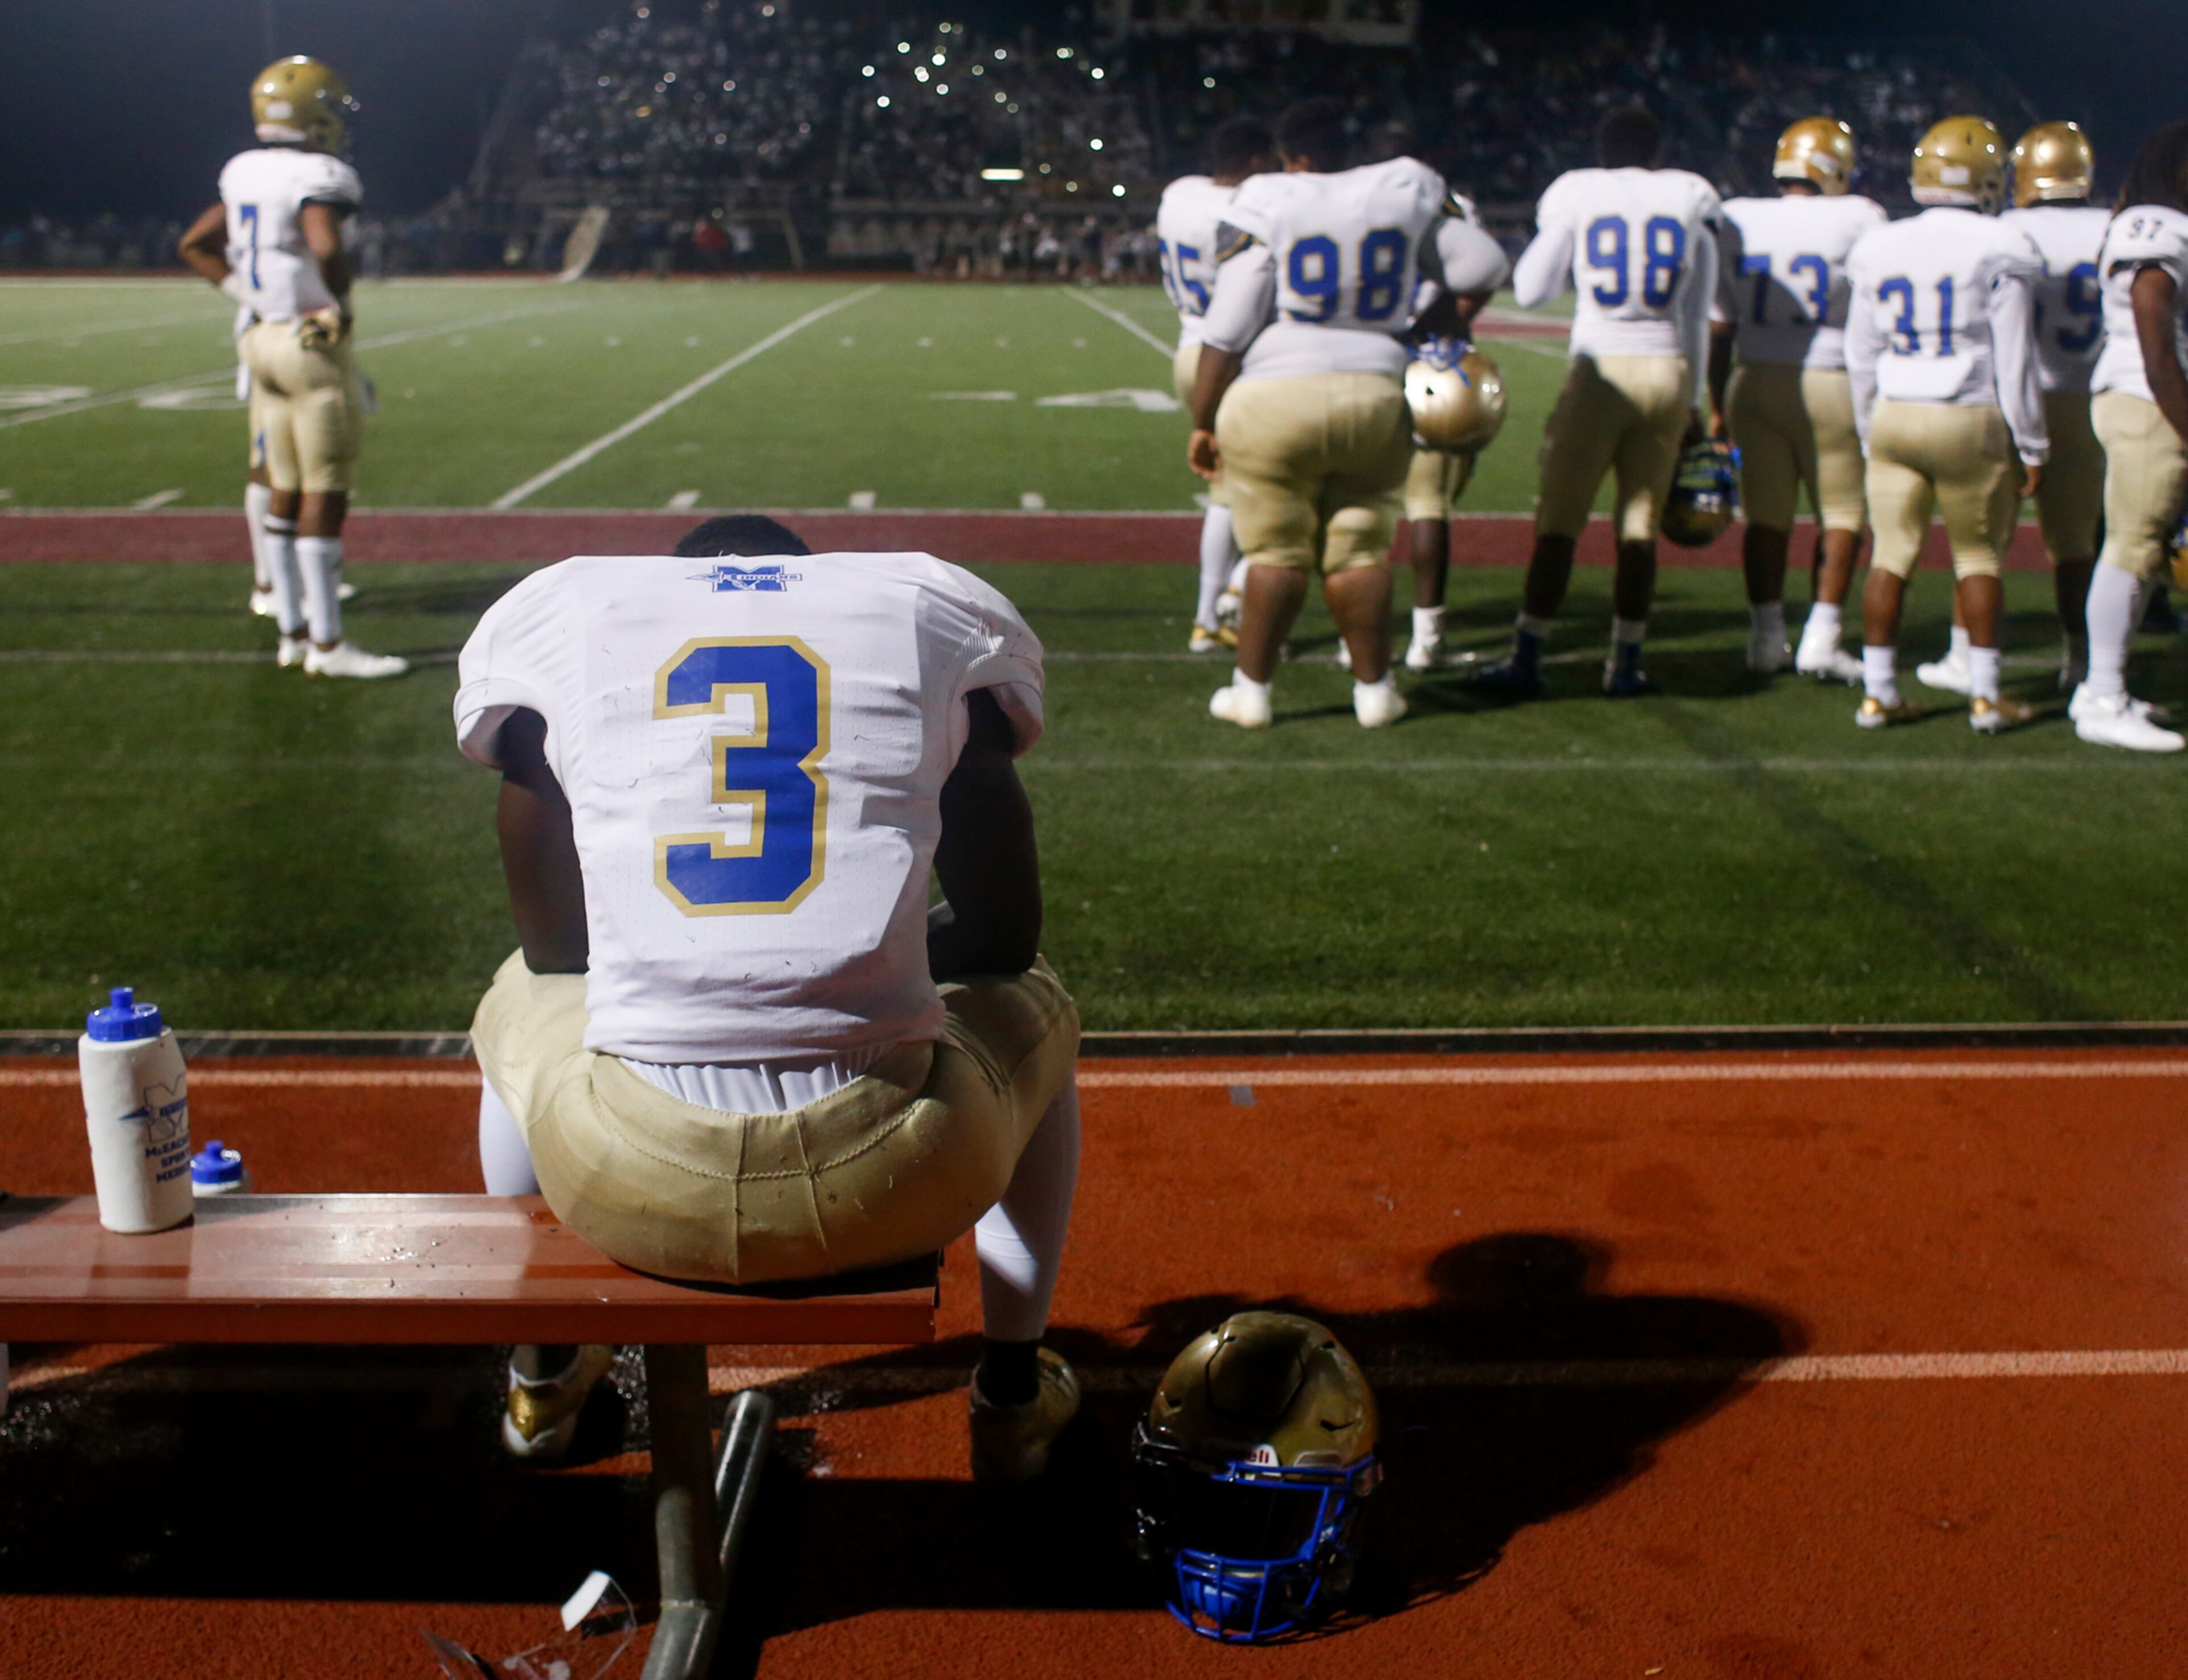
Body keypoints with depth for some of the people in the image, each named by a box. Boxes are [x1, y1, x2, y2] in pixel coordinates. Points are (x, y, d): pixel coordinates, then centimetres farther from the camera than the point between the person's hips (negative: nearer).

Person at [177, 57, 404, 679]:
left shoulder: (246, 173, 11)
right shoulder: (316, 177, -15)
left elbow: (195, 243, 18)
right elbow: (326, 249, -30)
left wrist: (248, 295, 12)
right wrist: (338, 300, -12)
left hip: (265, 340, 8)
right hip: (313, 346, -8)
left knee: (286, 494, 13)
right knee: (323, 498, -3)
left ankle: (292, 632, 20)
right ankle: (327, 644, 1)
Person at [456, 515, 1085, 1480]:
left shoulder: (550, 614, 14)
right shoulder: (939, 611, 13)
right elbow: (1004, 937, 19)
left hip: (631, 1189, 1)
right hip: (891, 1186, 0)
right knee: (1034, 1011, 35)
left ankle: (545, 1379, 59)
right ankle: (1013, 1403, 46)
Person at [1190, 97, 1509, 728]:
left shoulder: (1270, 207, -5)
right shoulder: (1405, 191, 5)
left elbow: (1228, 330, -7)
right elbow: (1482, 265, 9)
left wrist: (1203, 423, 0)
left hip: (1276, 399, -3)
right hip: (1374, 397, 3)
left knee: (1277, 552, 6)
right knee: (1361, 552, 13)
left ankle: (1252, 689, 12)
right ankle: (1373, 688, 19)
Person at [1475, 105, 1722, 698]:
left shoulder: (1575, 194, 1)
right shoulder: (1693, 199, 9)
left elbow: (1529, 291, 3)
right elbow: (1697, 316, 11)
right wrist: (1693, 401, 18)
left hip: (1601, 370, -2)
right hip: (1668, 372, 3)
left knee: (1559, 521, 2)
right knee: (1640, 526, 8)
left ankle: (1527, 659, 3)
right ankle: (1624, 664, 12)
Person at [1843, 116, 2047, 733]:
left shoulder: (1879, 251, 6)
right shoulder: (1999, 253, -7)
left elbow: (1862, 358, 12)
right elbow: (2014, 362, -6)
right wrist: (2032, 448, 2)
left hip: (1894, 417, 3)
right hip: (1972, 423, -3)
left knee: (1891, 553, 8)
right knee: (1979, 555, 8)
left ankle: (1878, 692, 9)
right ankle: (1986, 695, 11)